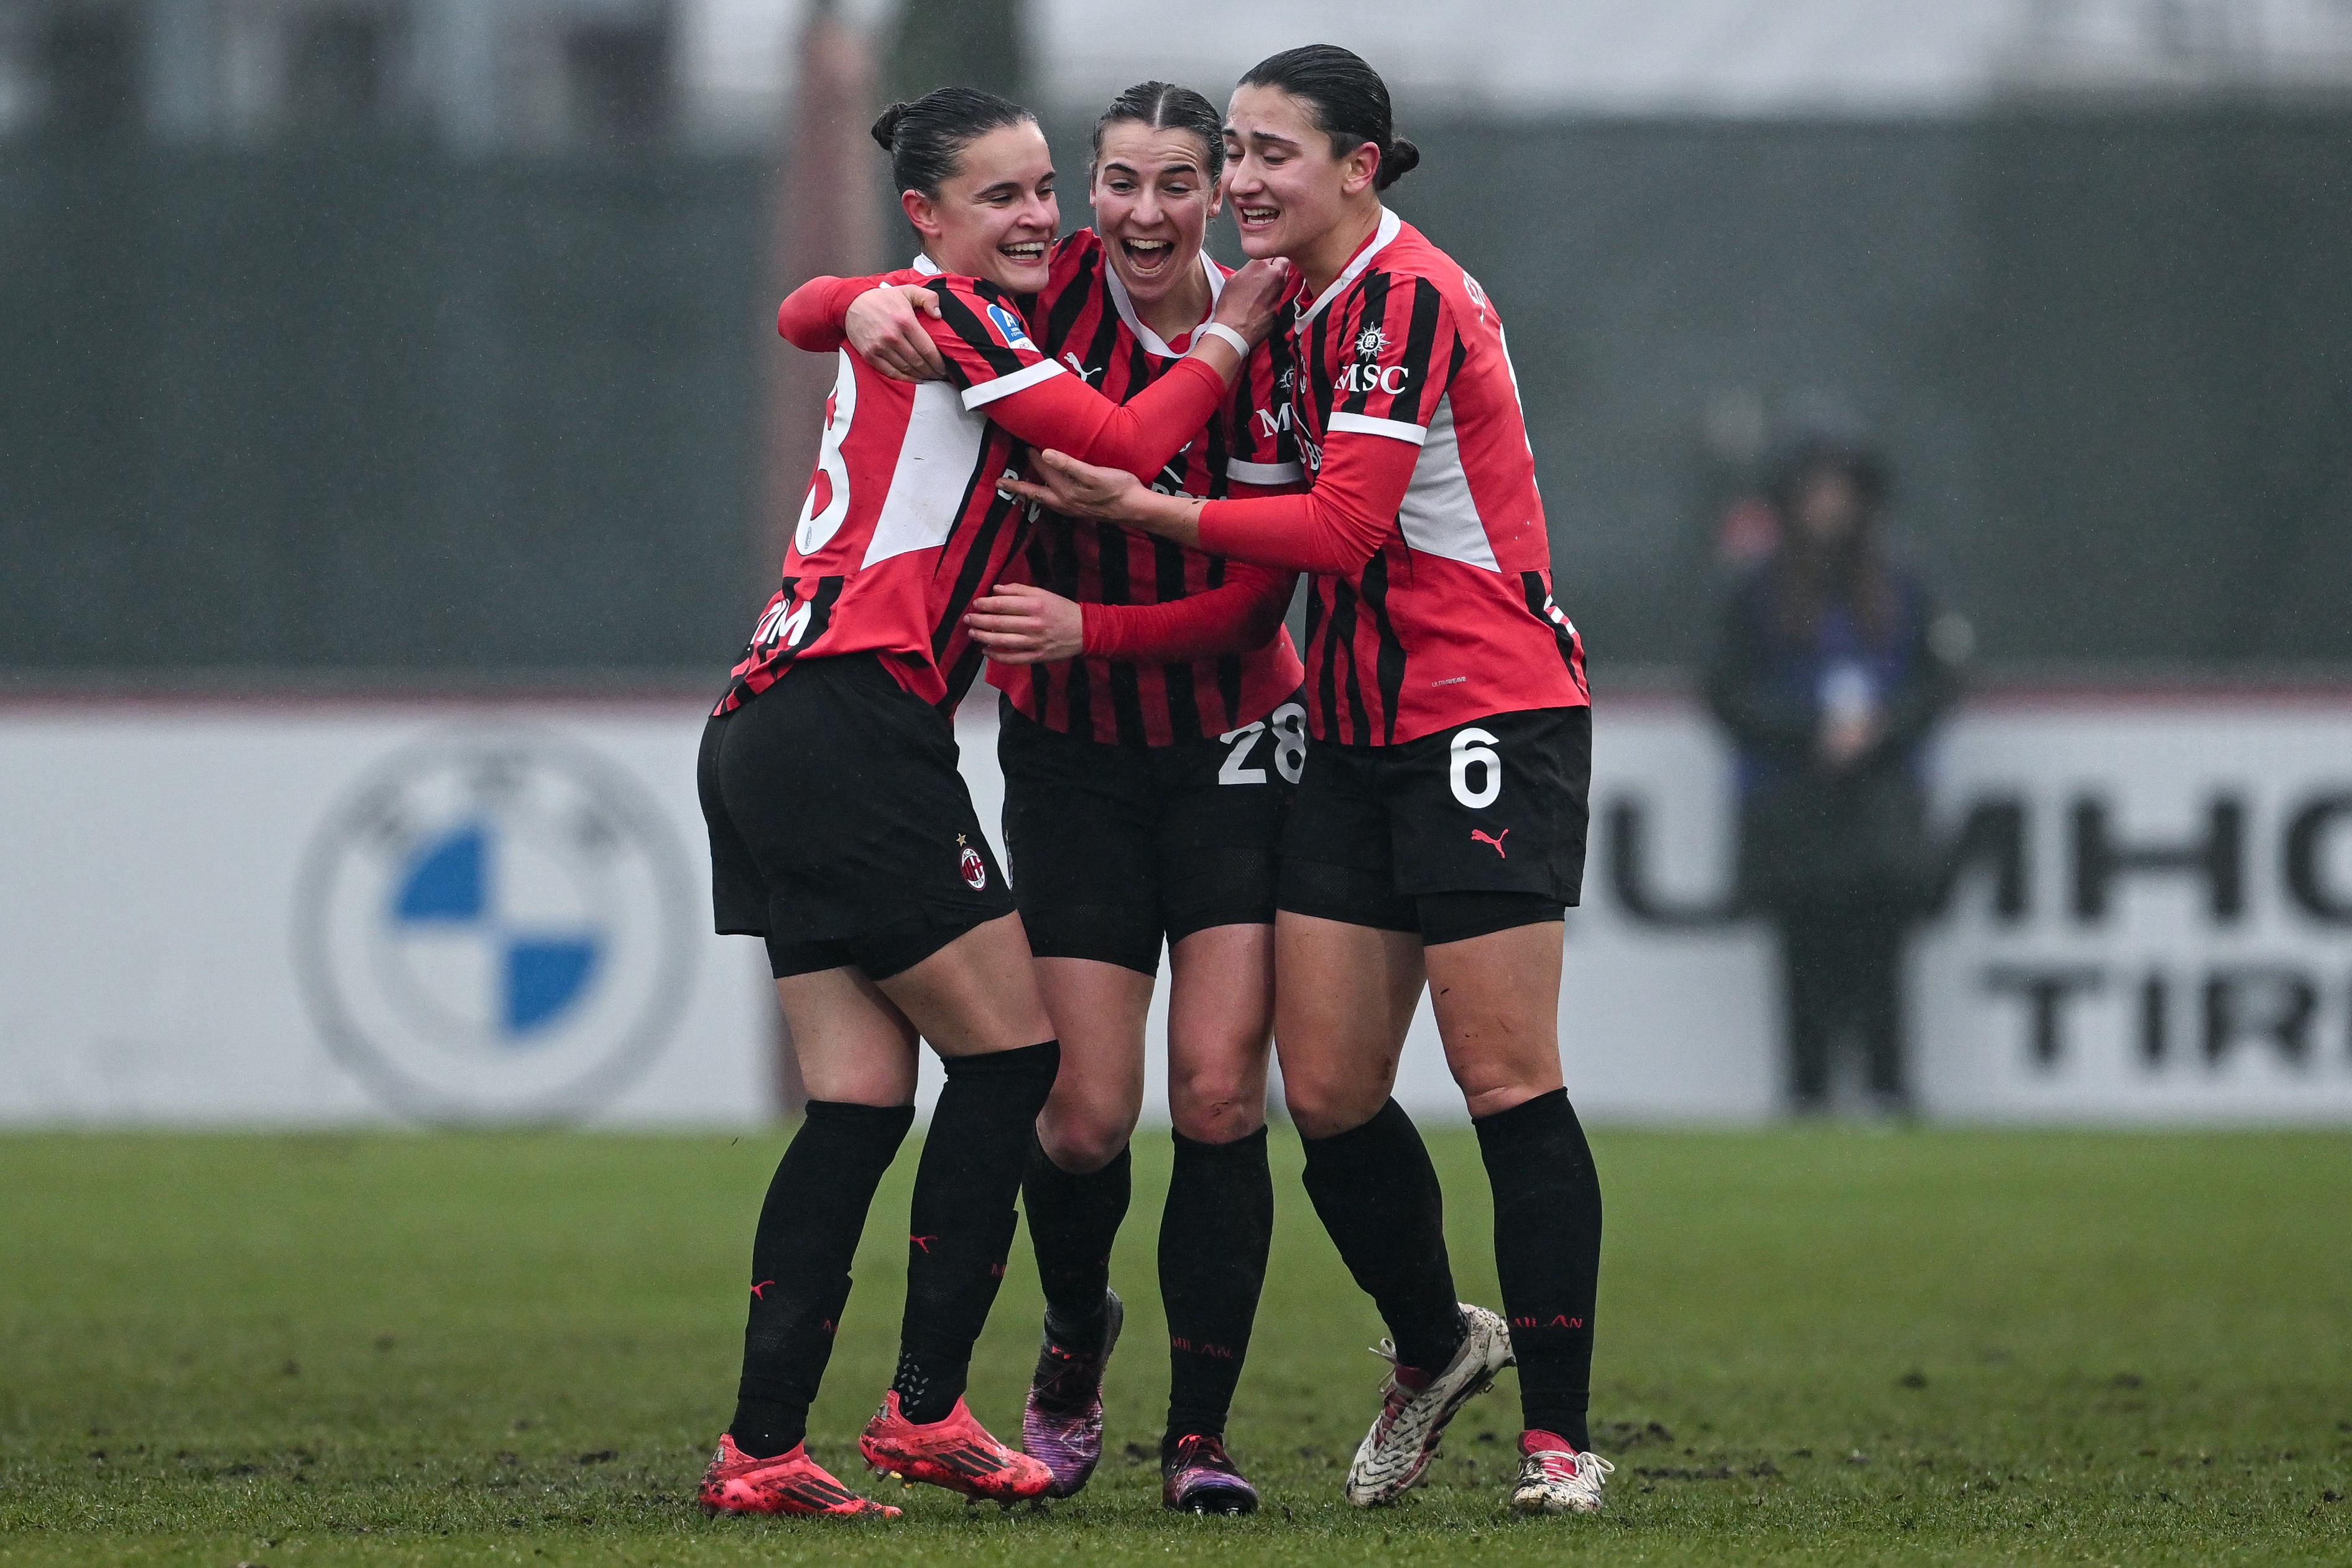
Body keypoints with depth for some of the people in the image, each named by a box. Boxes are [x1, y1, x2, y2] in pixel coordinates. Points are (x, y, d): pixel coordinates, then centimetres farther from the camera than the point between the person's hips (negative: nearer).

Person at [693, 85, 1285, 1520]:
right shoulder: (945, 318, -8)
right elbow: (1125, 447, -12)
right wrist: (1231, 336, 0)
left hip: (771, 742, 9)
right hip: (856, 728, -9)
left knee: (862, 1102, 5)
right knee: (1010, 1050, -3)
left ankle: (763, 1447, 1)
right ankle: (929, 1408, -1)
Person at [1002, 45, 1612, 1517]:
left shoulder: (1403, 301, -14)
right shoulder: (1311, 303, 13)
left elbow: (1345, 525, -20)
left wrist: (1147, 508, -16)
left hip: (1492, 720, -8)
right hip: (1361, 738, 8)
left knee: (1507, 1079, -8)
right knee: (1327, 1089, 2)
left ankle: (1559, 1433, -3)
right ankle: (1435, 1346, 24)